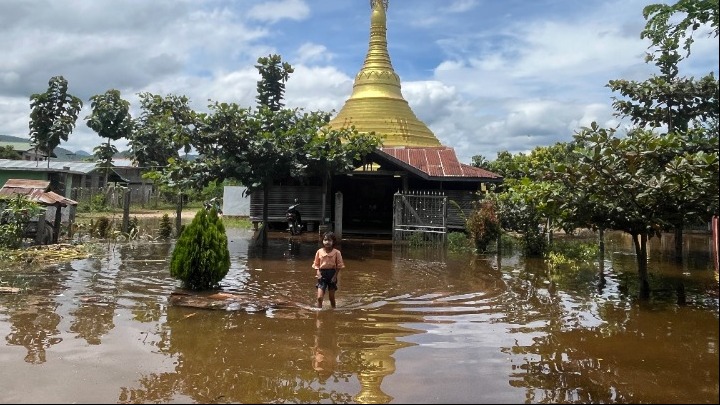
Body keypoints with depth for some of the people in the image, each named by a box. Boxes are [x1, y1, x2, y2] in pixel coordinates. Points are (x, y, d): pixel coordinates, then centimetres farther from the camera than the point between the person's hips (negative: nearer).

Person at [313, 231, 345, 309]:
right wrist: (318, 274, -9)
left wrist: (335, 276, -9)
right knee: (319, 297, -9)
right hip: (322, 275, 1)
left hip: (332, 274, 0)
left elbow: (339, 266, -2)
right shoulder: (319, 251, -1)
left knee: (332, 297, 11)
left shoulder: (336, 252, -6)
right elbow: (316, 264, 5)